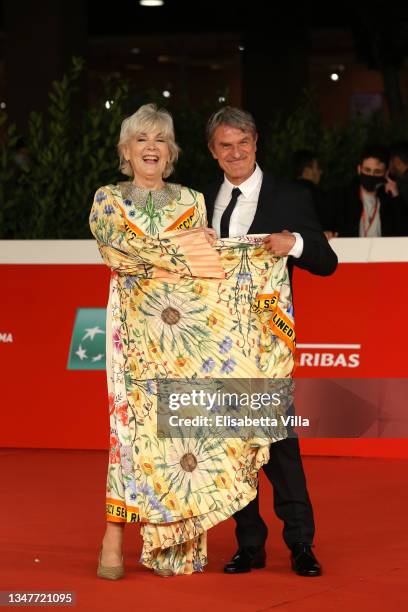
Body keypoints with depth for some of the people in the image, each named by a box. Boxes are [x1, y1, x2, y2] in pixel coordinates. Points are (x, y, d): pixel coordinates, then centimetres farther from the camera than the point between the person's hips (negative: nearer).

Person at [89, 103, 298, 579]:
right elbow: (117, 245, -9)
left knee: (182, 422, -4)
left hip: (192, 326, 2)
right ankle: (113, 540, -8)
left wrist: (263, 251, -5)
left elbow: (209, 260, 10)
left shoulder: (191, 202, 17)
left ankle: (170, 545, -1)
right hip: (137, 322, -2)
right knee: (134, 417, -11)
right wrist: (177, 247, -14)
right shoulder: (108, 200, 10)